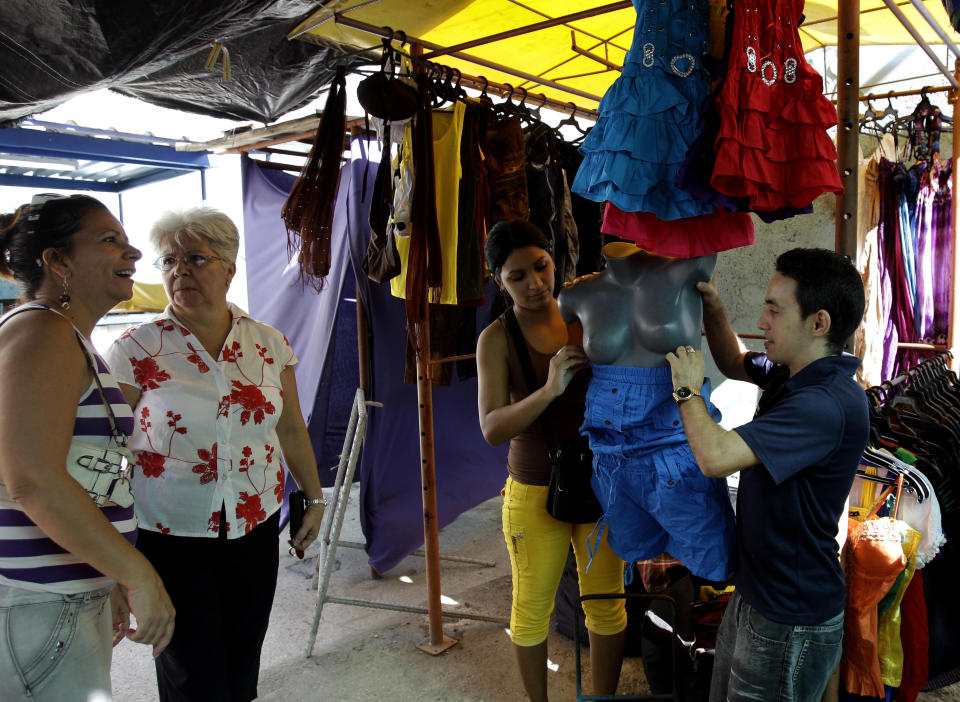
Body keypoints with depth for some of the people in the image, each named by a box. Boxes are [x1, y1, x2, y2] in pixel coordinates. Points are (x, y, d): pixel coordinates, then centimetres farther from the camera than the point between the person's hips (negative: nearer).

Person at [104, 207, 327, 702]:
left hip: (255, 530, 3)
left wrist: (314, 498, 13)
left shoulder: (269, 344, 1)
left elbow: (291, 429, 10)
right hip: (170, 536, -3)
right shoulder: (137, 347, -8)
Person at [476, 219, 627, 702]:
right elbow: (492, 429, -19)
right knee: (532, 608, 13)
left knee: (607, 603, 14)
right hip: (536, 492, -2)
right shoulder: (497, 340, -11)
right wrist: (549, 390, -34)